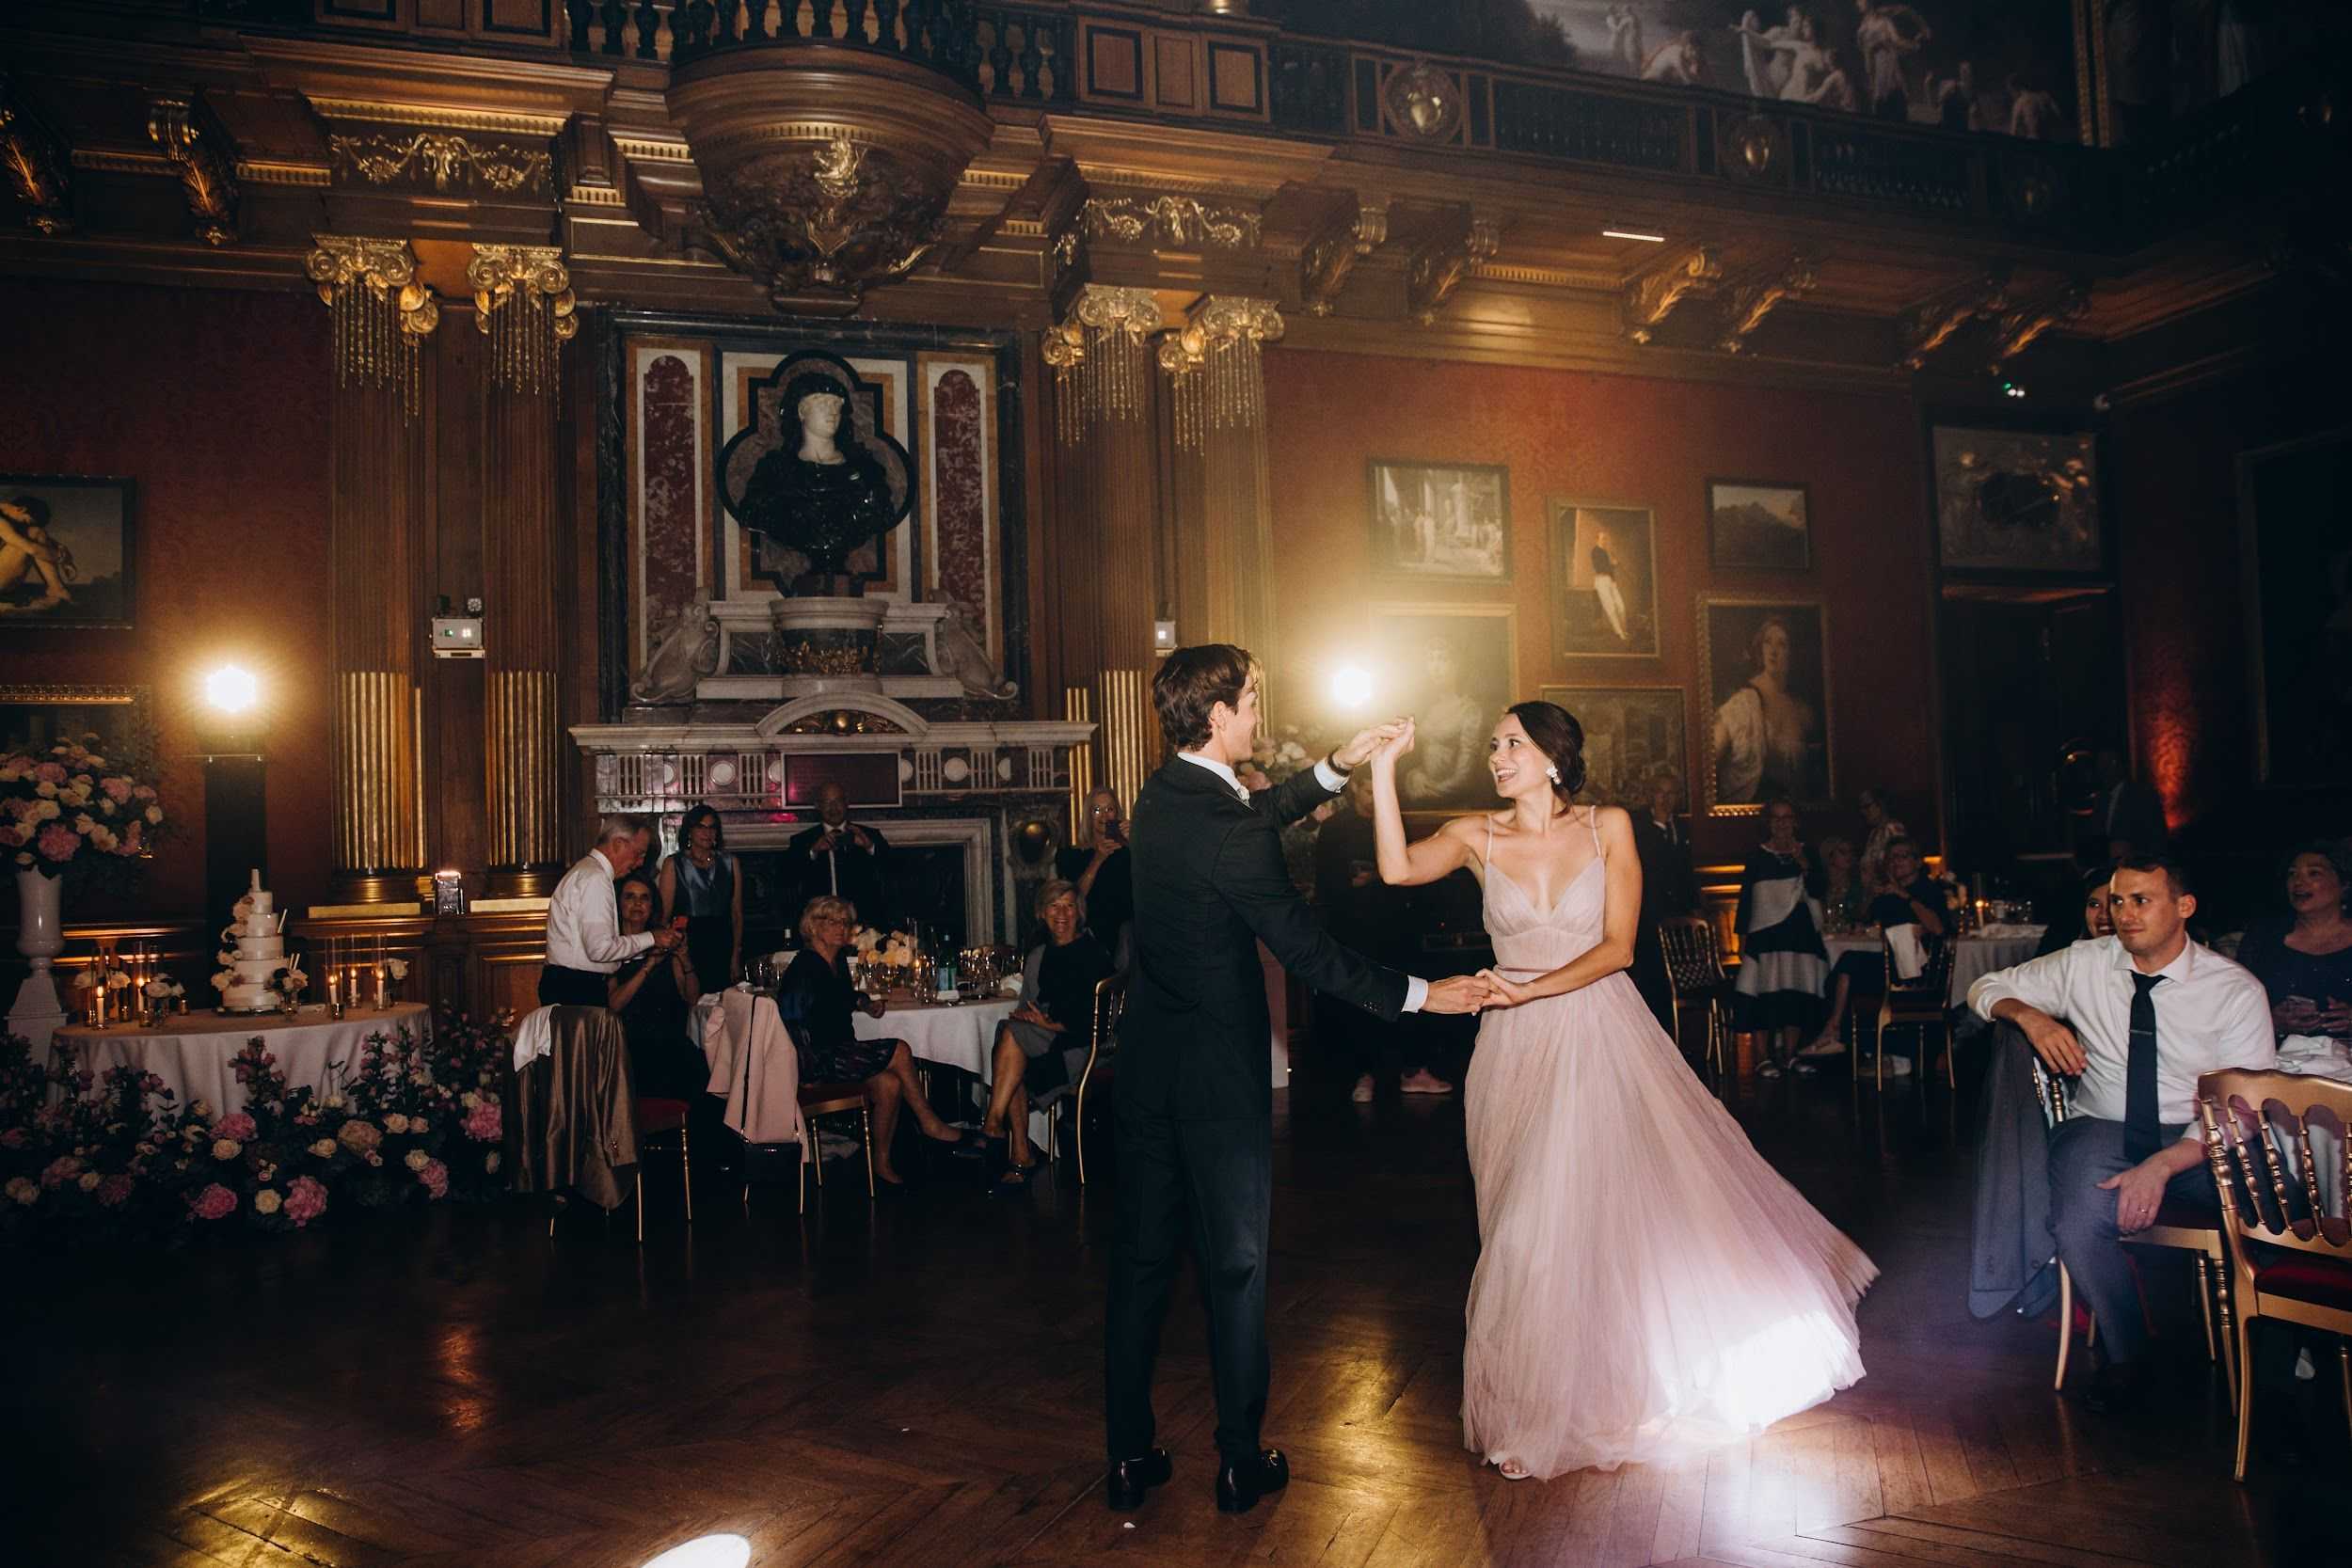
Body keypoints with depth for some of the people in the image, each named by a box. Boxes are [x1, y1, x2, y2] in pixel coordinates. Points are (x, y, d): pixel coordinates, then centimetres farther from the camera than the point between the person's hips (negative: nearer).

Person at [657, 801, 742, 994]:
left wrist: (736, 954, 1)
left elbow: (736, 912, 9)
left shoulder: (729, 863, 11)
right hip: (687, 945, -2)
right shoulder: (674, 864, 4)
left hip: (722, 947, 2)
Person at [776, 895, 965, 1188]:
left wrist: (864, 1003, 15)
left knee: (889, 1084, -18)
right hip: (812, 1058, -8)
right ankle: (929, 1123, -4)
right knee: (899, 1052, -19)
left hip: (839, 1051, 8)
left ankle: (882, 1164, -9)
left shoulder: (838, 960, 15)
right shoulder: (805, 964, -12)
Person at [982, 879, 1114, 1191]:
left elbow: (1093, 1016, -9)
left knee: (1011, 1033, -25)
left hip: (1079, 1044, -6)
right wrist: (1026, 1016, -2)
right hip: (1044, 1044, 6)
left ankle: (993, 1127, -25)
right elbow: (1027, 1005, 20)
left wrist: (1052, 1025, -18)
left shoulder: (1095, 953, -3)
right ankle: (1020, 1154, -23)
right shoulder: (1039, 955, 18)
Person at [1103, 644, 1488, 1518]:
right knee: (1234, 1266, 8)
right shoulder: (1228, 829, -21)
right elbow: (1306, 952, -18)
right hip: (1220, 1071, -7)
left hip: (1148, 1066, 7)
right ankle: (1242, 1463, 21)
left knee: (1141, 1261, 13)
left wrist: (1341, 765, 20)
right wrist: (1421, 995, -11)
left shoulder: (1162, 797, 4)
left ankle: (1129, 1459, 23)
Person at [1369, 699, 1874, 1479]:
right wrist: (1383, 769, -24)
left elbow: (1618, 946, -8)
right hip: (1520, 1054, 1)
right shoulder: (1476, 836, -1)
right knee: (1536, 1223, 6)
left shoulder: (1607, 826, -3)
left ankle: (1649, 1376, 32)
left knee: (1638, 1203, 5)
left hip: (1603, 1040, 0)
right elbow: (1398, 867, -20)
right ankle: (1546, 1396, 25)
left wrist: (1533, 990, -20)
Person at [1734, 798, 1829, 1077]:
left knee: (1797, 992, 2)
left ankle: (1790, 1054, 11)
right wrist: (1742, 935, -1)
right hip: (1765, 930, -2)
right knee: (1766, 993, -5)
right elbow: (1745, 897, 3)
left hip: (1799, 929, 2)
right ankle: (1767, 1056, 0)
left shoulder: (1805, 852, 9)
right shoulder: (1757, 855, 4)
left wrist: (1805, 866, -15)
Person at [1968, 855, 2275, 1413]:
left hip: (2198, 1142, 0)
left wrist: (2162, 1164, -24)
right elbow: (1985, 988, 14)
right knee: (2081, 1227, -30)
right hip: (2102, 1131, 1)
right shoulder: (2083, 964, 3)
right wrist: (2030, 1016, -10)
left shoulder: (2237, 990, -4)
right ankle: (2124, 1355, -2)